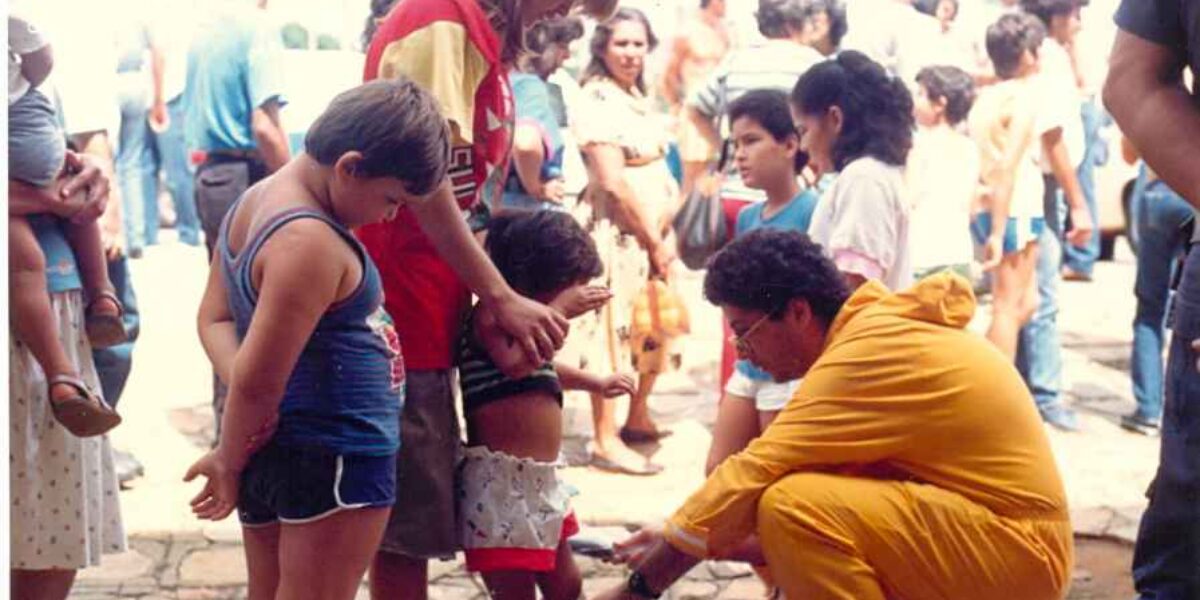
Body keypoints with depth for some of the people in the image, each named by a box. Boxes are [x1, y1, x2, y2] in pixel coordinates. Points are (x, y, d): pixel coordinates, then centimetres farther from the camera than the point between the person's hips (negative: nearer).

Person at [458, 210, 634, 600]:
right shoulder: (491, 315, -15)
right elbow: (517, 361, -35)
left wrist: (595, 383, 31)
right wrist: (560, 310, -26)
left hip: (539, 480, 11)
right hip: (501, 480, -10)